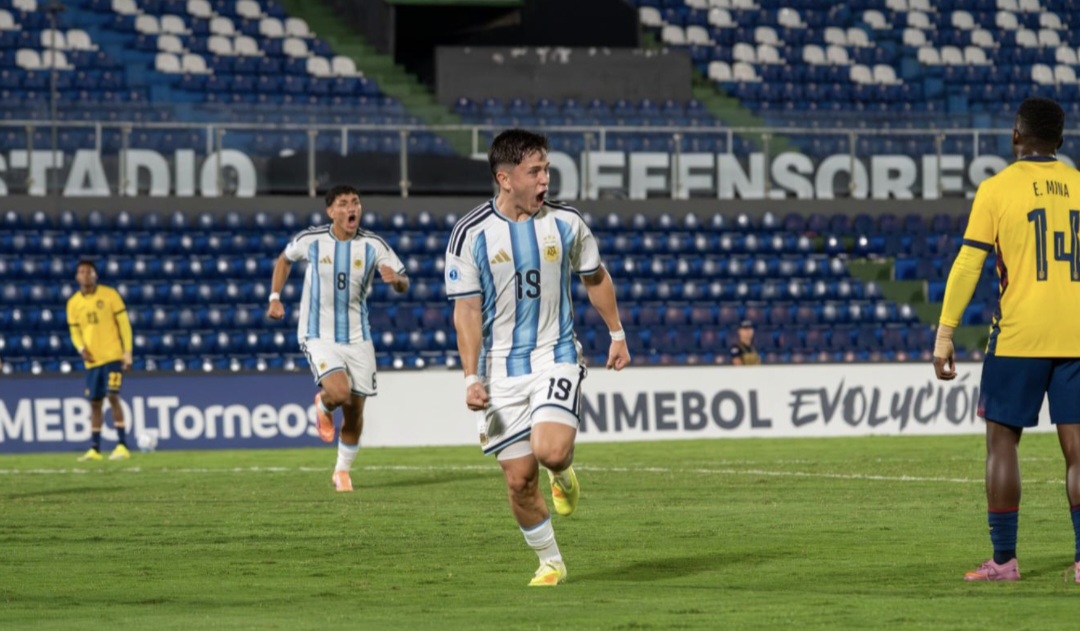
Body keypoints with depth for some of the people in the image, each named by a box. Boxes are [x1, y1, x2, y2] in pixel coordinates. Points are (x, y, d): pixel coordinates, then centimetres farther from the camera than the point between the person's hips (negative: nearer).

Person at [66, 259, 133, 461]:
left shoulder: (109, 295, -4)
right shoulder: (73, 303, 7)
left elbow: (124, 323, -2)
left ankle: (122, 446, -11)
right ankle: (94, 448, 13)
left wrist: (127, 352, -8)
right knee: (95, 402, 7)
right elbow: (74, 331, 13)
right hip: (92, 360, 4)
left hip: (113, 356, -4)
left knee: (113, 396, -14)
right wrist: (81, 348, -8)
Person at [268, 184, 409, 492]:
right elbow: (284, 260, 14)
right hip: (319, 336, -2)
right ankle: (324, 406, 13)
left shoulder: (374, 246, -5)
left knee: (355, 412, 6)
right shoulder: (310, 240, -6)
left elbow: (403, 284, -3)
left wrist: (396, 279, -27)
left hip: (357, 337, 3)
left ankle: (343, 471, 28)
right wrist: (275, 297, 7)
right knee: (340, 393, -25)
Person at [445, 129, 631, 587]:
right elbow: (467, 311, -5)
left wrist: (617, 334, 21)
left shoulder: (565, 223, -2)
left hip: (556, 356, 0)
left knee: (550, 449, -25)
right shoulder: (471, 234, -7)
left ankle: (563, 474, 13)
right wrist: (471, 379, -12)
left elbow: (595, 278, 16)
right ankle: (550, 563, 20)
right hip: (501, 367, 0)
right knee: (518, 478, 0)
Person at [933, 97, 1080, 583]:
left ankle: (1003, 560, 5)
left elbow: (967, 267, -6)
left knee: (1002, 439, 7)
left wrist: (944, 337, -2)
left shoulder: (997, 190, -3)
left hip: (1018, 337, -3)